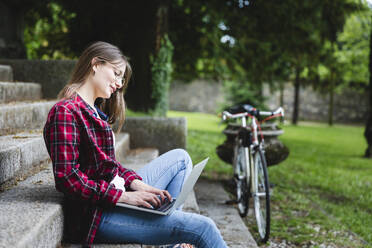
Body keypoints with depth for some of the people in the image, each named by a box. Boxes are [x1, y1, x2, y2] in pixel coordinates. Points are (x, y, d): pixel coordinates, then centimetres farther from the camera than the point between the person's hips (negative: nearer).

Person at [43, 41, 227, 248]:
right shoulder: (66, 111, -14)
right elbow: (67, 178, -21)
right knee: (203, 227, -19)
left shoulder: (94, 110, 16)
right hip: (96, 214, -11)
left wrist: (136, 184, -3)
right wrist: (123, 196, -21)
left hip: (115, 196, 11)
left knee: (181, 157, 19)